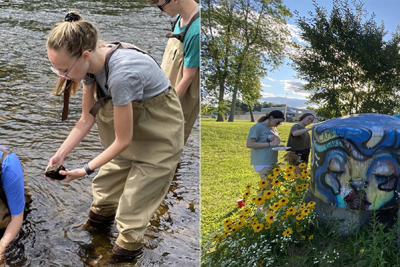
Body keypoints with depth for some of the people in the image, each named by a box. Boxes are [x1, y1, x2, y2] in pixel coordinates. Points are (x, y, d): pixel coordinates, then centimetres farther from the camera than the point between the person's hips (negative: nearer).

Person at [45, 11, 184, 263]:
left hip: (159, 131, -7)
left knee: (134, 199, 4)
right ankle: (103, 212, 51)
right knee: (110, 175, 23)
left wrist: (86, 170, -19)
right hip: (131, 116, 8)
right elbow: (86, 120, -4)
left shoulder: (121, 74, -39)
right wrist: (60, 154, -13)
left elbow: (123, 141, -27)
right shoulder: (91, 63, -15)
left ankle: (129, 246, 28)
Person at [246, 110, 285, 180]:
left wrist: (279, 146, 2)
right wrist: (270, 144, -20)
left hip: (273, 162, 8)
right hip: (262, 163, -8)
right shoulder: (258, 127, -10)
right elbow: (249, 144, -17)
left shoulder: (273, 128, 14)